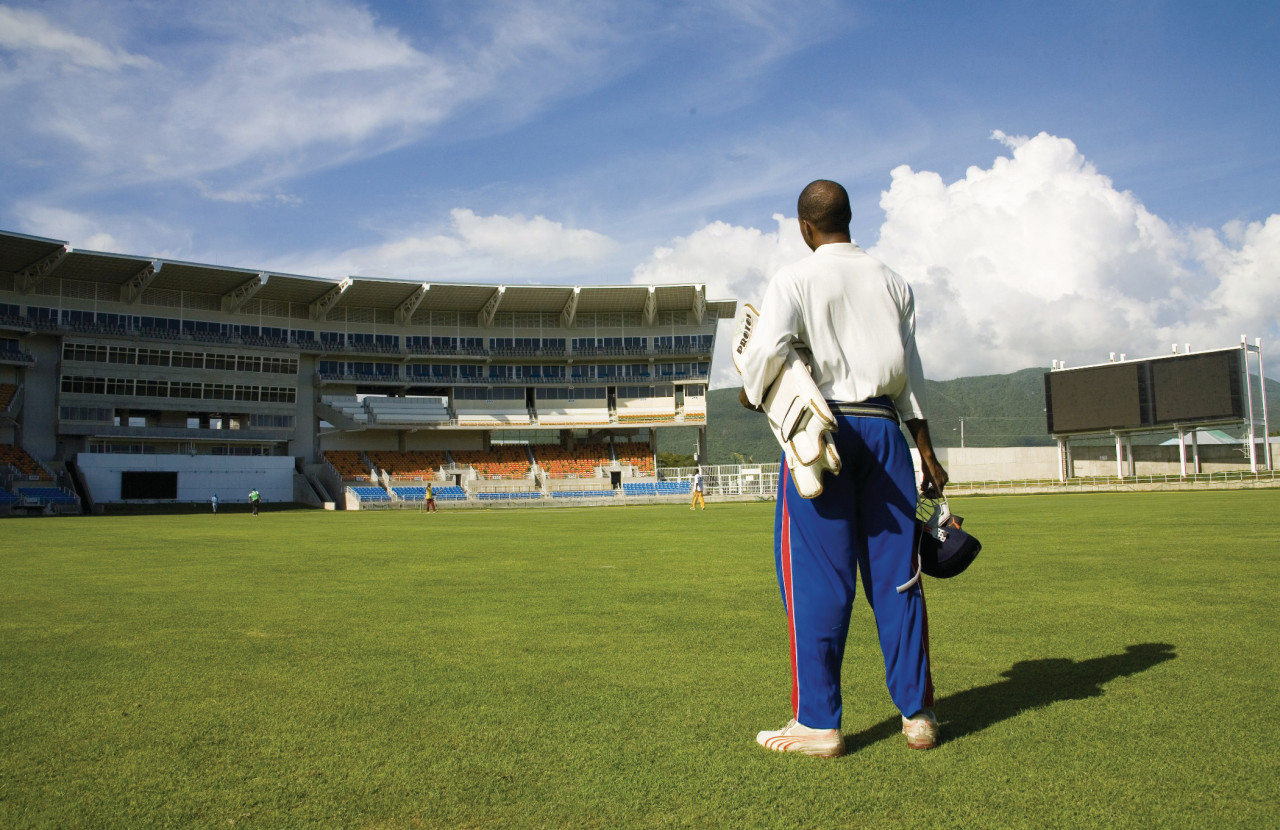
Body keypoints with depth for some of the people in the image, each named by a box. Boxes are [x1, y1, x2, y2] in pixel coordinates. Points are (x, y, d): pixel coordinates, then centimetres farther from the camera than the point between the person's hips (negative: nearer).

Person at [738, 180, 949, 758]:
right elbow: (911, 375, 13)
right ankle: (917, 714, 17)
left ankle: (818, 721, 5)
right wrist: (925, 450, 17)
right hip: (883, 428, 5)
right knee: (896, 574, 9)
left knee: (817, 576, 0)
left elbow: (767, 348, -16)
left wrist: (751, 392, 4)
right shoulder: (892, 283, 14)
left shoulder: (794, 279, -1)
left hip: (820, 428, -4)